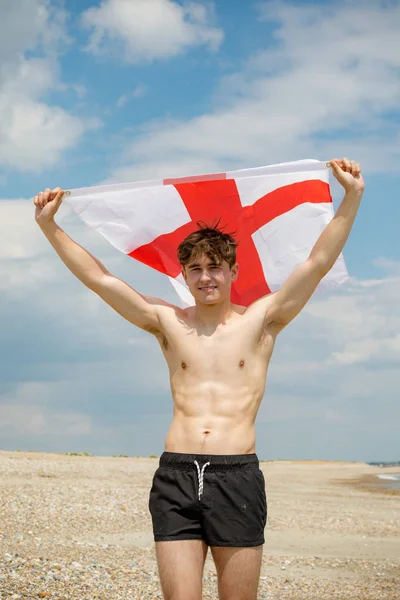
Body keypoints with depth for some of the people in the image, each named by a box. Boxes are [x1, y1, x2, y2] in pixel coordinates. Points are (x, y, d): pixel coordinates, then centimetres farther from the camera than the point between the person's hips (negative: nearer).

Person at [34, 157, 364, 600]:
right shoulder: (168, 323, 13)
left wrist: (352, 197, -4)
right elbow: (98, 278, 12)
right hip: (175, 477, 1)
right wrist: (49, 226, 8)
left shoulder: (260, 320, 8)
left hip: (237, 477, -1)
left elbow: (319, 262, 3)